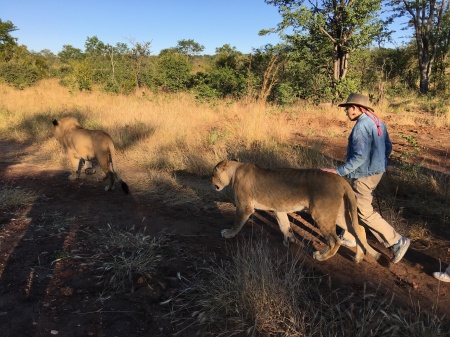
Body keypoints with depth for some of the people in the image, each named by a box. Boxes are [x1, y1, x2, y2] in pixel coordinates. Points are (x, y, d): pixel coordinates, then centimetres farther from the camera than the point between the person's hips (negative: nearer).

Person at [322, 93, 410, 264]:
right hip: (376, 171, 10)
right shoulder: (377, 122, 8)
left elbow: (360, 156, -27)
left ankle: (397, 241, 7)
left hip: (364, 175, -10)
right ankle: (348, 237, 33)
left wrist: (339, 171, -24)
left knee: (365, 212, 1)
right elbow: (388, 147, 14)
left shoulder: (362, 125, -21)